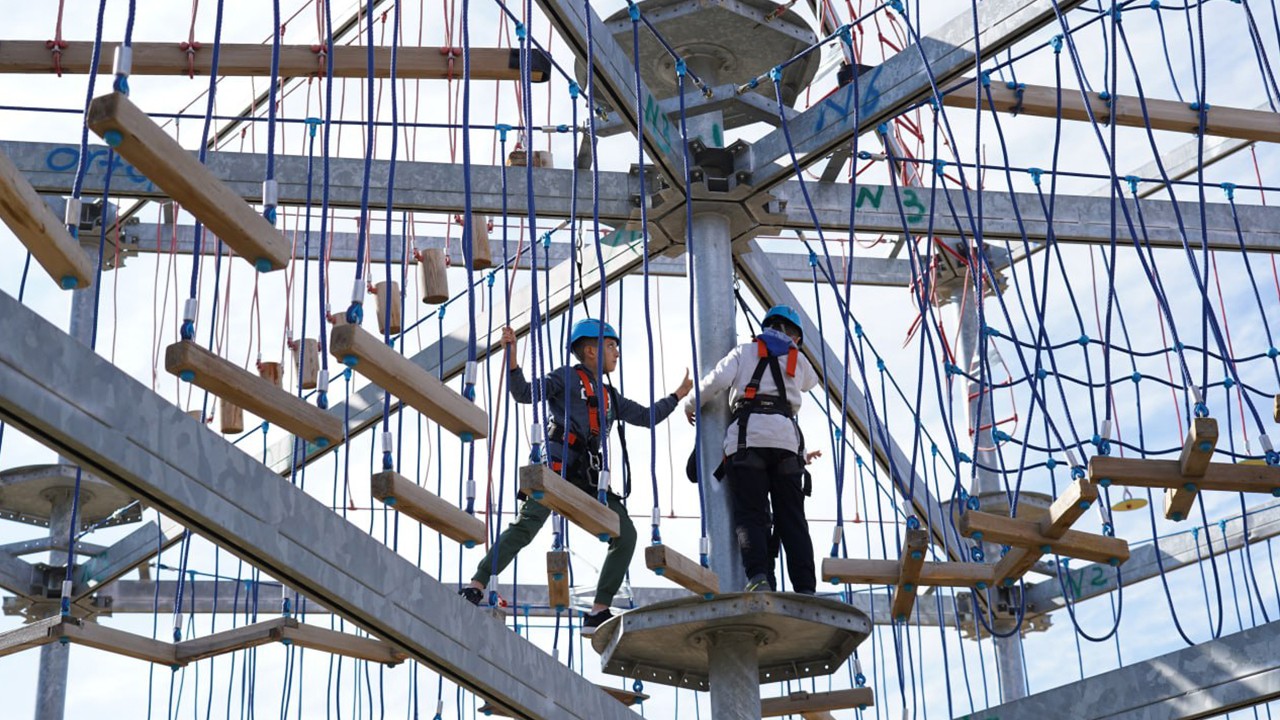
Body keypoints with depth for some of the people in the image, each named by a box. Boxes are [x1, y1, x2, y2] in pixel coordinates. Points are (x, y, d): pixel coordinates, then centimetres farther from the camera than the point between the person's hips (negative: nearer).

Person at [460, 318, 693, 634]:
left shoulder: (609, 396, 27)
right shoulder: (567, 377, 7)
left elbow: (646, 416, 36)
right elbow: (525, 394, -4)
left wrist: (678, 395, 40)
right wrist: (512, 356, -15)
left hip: (587, 477, 7)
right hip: (557, 467, -7)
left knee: (625, 534, -2)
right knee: (526, 526, -24)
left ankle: (598, 613, 1)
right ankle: (477, 585, -23)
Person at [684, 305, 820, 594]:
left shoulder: (745, 351, 17)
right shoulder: (798, 359, 25)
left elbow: (717, 380, 1)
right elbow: (811, 382, 47)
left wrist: (690, 405, 17)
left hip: (747, 438, -2)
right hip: (787, 439, 2)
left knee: (750, 515, -6)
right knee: (792, 518, 4)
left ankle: (758, 577, -25)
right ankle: (805, 588, -5)